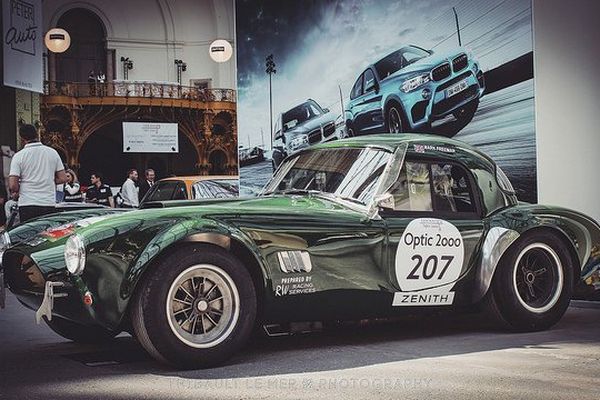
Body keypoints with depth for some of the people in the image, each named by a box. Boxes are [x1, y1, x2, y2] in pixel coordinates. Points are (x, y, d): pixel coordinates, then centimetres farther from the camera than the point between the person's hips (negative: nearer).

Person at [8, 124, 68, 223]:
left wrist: (16, 192, 12)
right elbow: (63, 178, 7)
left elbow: (12, 185, -8)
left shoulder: (19, 156, -3)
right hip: (49, 204, 3)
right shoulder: (52, 152, 5)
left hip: (27, 204, -3)